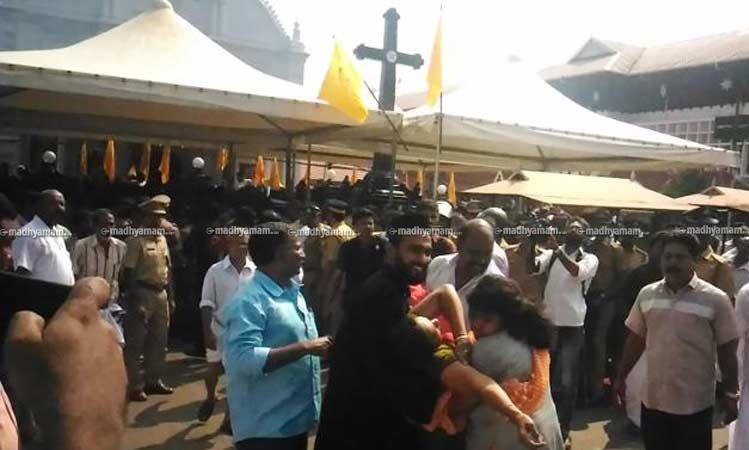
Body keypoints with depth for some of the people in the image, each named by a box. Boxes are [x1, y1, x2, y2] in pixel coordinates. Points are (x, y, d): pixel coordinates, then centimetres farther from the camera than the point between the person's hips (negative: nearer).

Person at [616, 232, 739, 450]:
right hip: (653, 398, 4)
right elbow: (635, 339, 10)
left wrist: (730, 393, -4)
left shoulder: (715, 299, -9)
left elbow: (727, 350, -5)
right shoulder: (646, 294, 2)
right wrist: (621, 377, 11)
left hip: (695, 403, -3)